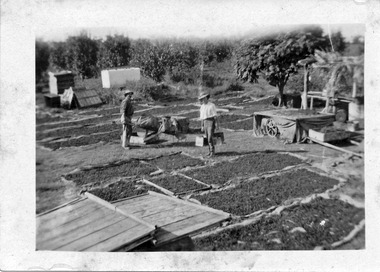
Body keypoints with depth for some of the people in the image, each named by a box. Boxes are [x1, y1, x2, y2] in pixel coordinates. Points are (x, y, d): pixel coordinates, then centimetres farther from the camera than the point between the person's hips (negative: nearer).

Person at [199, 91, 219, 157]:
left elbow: (215, 115, -9)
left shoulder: (212, 105, -6)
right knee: (207, 138, 6)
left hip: (211, 122, -6)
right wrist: (202, 126, 12)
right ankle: (210, 151, 14)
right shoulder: (202, 107, 13)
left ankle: (212, 151, -8)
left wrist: (217, 125, -14)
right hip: (205, 123, 6)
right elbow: (201, 117, 16)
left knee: (210, 137, -14)